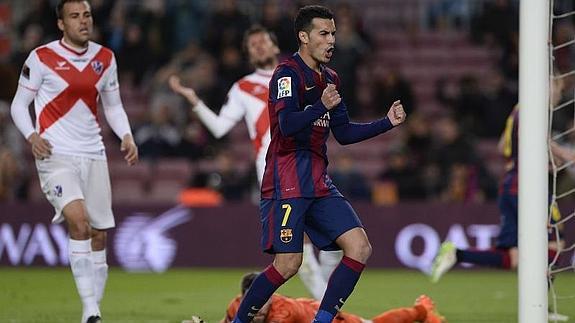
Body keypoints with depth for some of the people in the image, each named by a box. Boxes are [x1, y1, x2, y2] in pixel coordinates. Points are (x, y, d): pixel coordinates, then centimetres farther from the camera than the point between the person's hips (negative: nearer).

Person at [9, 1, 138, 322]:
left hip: (94, 155, 5)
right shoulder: (42, 58, -4)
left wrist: (126, 136, 2)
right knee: (79, 221, -24)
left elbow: (113, 106, 20)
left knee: (99, 234, 4)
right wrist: (32, 136, -15)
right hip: (56, 154, -5)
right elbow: (19, 104, 3)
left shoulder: (105, 58, 10)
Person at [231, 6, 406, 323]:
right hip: (286, 182, -8)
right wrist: (321, 106, -36)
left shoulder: (329, 78, 18)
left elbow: (343, 133, 22)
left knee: (359, 248, -5)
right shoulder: (287, 73, -9)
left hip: (318, 182, 8)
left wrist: (387, 122, 13)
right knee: (288, 263, -13)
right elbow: (287, 124, -23)